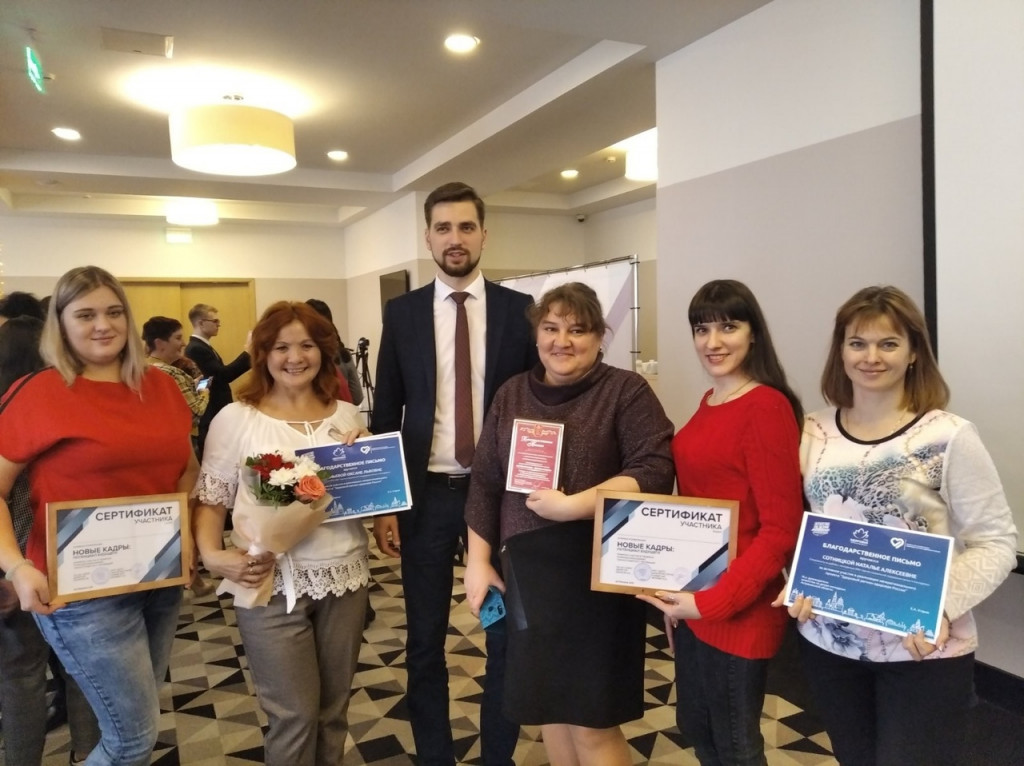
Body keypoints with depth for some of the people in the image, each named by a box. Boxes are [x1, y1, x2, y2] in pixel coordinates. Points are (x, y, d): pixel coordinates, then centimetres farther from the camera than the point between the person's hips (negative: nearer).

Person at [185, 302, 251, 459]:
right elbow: (223, 375, -23)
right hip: (209, 417, -10)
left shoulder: (203, 347, 16)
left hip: (215, 414, 10)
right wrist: (246, 353, -16)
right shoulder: (196, 348, -17)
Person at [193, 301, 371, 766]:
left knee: (334, 708, 18)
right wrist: (212, 555, -21)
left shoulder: (347, 415, 6)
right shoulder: (236, 418, -5)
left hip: (345, 577, 4)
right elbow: (211, 499, -5)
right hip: (274, 584, -3)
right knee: (295, 715, 6)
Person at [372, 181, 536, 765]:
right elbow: (386, 413, 4)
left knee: (507, 635, 12)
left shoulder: (519, 309, 0)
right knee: (426, 640, 12)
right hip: (427, 495, 1)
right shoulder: (402, 312, 2)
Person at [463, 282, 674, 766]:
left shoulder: (626, 391, -6)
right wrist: (478, 562, 6)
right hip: (527, 572, 5)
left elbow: (655, 471, -17)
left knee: (591, 720, 5)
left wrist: (573, 505, -23)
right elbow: (484, 482, 9)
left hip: (598, 573, -4)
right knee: (546, 706, 17)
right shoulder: (511, 394, 7)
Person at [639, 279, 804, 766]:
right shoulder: (709, 403, 8)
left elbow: (781, 530, -19)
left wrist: (714, 600, -19)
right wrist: (678, 596, 11)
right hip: (689, 602, 8)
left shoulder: (767, 407, -17)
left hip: (737, 611, -8)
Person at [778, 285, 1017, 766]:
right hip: (826, 642, 4)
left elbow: (994, 543, -10)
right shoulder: (814, 432, 0)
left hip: (923, 651, -4)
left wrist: (940, 606, -23)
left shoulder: (949, 437, -13)